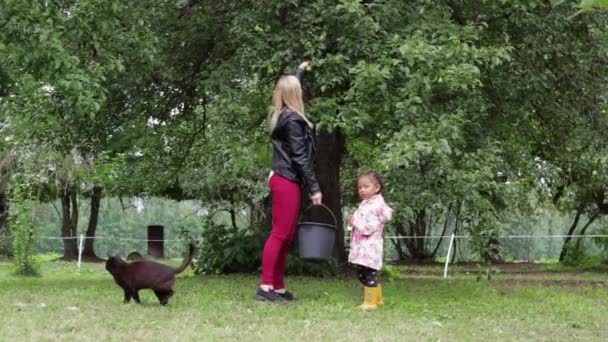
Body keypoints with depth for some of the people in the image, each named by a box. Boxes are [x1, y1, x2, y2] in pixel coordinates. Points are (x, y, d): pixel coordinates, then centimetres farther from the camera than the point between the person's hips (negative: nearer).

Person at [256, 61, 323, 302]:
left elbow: (289, 87, 36)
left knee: (285, 236, 9)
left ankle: (278, 287, 10)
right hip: (287, 181, -10)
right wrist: (314, 188, -15)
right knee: (280, 234, -11)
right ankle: (265, 287, -12)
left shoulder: (281, 115, 14)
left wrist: (300, 71, 53)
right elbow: (300, 157, -17)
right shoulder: (293, 120, -13)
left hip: (282, 179, 10)